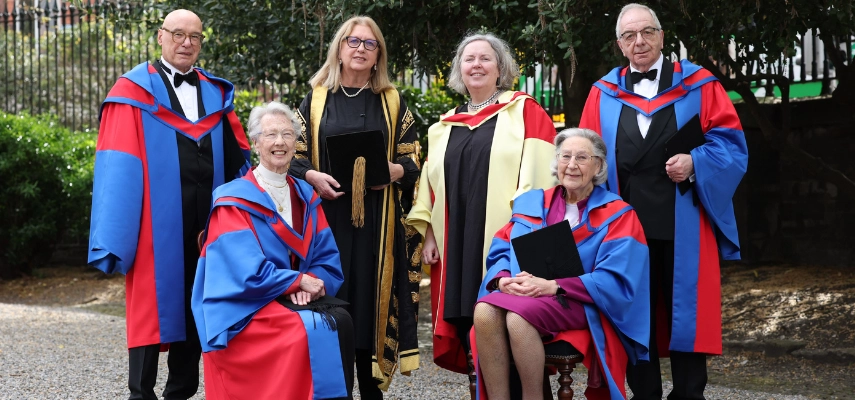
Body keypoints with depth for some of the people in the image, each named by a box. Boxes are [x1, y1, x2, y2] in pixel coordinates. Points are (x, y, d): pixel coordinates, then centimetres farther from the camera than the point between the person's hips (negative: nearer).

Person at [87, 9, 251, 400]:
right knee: (152, 303, -1)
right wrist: (116, 234, -14)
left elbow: (238, 157, 12)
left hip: (205, 221, 5)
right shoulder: (133, 92, -1)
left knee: (195, 305, 10)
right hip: (157, 221, -5)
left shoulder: (217, 93, 13)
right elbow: (118, 166, -7)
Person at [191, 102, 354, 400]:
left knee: (341, 321, -24)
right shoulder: (235, 202, -7)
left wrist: (312, 284, -14)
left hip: (296, 300, 5)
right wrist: (299, 281, -13)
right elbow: (247, 274, -16)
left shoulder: (305, 197, 11)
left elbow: (328, 259, 6)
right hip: (246, 310, -5)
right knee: (315, 331, -29)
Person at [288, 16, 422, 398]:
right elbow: (294, 156, 7)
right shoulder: (316, 99, 9)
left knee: (371, 298, -2)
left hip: (377, 219, 1)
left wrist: (391, 171, -13)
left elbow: (412, 160, 8)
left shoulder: (393, 102, 11)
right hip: (327, 214, 0)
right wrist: (313, 177, -13)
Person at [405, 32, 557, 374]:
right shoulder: (445, 127, 19)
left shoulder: (525, 111, 4)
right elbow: (431, 183, 19)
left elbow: (539, 170, -6)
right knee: (467, 322, 3)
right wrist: (429, 232, 9)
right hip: (456, 244, 5)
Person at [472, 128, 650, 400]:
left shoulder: (617, 215, 4)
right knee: (485, 311, -29)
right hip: (521, 295, 4)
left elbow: (614, 280, -8)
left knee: (519, 315, -34)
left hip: (580, 305, -4)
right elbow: (501, 252, 13)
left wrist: (552, 286, -19)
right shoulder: (530, 203, 16)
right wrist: (503, 279, -12)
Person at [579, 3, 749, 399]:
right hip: (625, 224, 2)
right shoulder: (603, 94, 11)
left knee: (685, 309, 1)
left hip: (682, 225, -2)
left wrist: (694, 163, -17)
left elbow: (730, 143, 0)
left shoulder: (697, 84, 5)